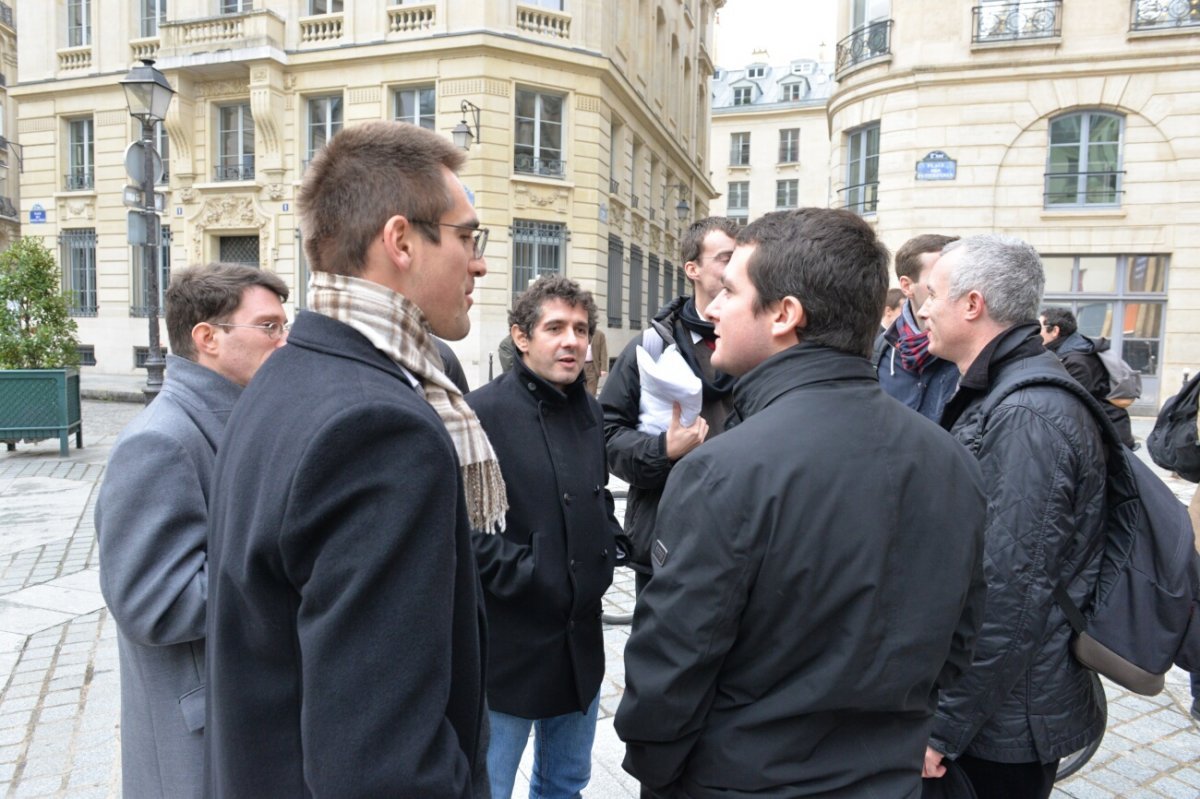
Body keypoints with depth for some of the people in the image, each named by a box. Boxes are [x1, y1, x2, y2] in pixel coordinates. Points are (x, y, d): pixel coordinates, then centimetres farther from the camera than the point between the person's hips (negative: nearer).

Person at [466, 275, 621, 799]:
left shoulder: (590, 410, 8)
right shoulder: (485, 412, -15)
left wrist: (606, 549, 3)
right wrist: (522, 574, -18)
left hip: (581, 638, 7)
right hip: (508, 642, -6)